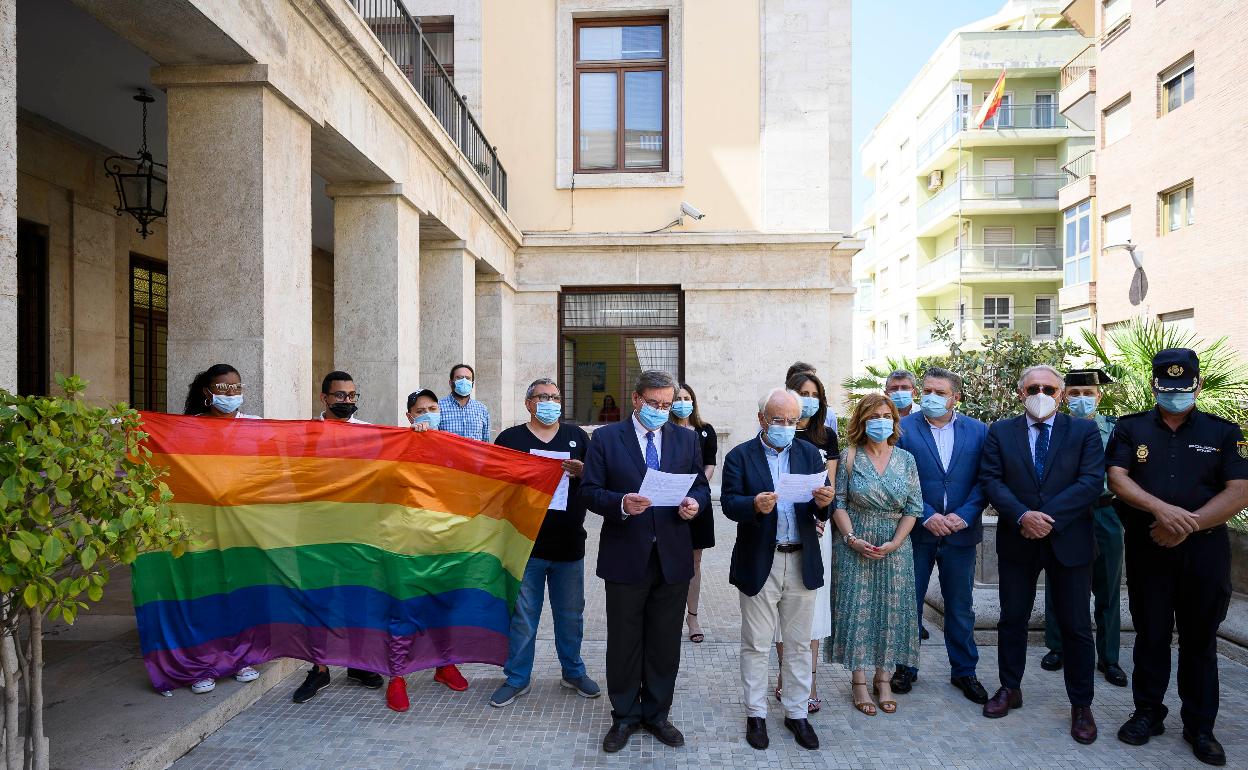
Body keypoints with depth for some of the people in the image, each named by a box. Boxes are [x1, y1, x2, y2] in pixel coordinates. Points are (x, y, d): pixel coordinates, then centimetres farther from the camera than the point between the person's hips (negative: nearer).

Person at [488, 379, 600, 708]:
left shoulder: (577, 436, 8)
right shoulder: (510, 438, 3)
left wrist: (582, 471, -12)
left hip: (569, 544, 2)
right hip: (525, 543, -2)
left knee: (571, 614, 14)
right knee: (522, 615, 7)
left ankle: (573, 672, 33)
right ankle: (517, 678, 25)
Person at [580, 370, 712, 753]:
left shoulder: (686, 439, 6)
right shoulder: (605, 438, -2)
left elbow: (701, 487, 10)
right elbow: (589, 491, -6)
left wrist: (695, 502, -13)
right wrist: (621, 504, -23)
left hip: (673, 558, 2)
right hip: (625, 557, -2)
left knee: (665, 645, 14)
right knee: (624, 643, 11)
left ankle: (657, 715, 33)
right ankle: (625, 717, 30)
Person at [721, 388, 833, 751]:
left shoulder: (810, 454, 4)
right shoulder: (740, 456, -4)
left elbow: (821, 512, -1)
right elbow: (728, 503, -13)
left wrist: (823, 502, -23)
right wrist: (754, 505, -32)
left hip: (802, 562, 3)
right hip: (759, 563, -2)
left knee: (799, 644, 15)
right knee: (755, 645, 10)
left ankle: (796, 713, 32)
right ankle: (756, 714, 27)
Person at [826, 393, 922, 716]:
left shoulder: (906, 459, 3)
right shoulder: (848, 457, -3)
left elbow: (913, 507, 1)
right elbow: (838, 503, -4)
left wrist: (895, 543, -10)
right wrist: (851, 539, -15)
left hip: (895, 547, 2)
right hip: (856, 546, -2)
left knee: (891, 609, 7)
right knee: (856, 609, 1)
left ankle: (883, 679, 21)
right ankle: (858, 681, 13)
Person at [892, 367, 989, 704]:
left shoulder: (978, 431, 2)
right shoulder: (903, 428, -5)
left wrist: (964, 515, -14)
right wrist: (927, 516, -16)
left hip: (961, 533, 2)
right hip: (916, 532, -1)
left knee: (960, 607, 14)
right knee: (908, 603, 10)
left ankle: (964, 671, 31)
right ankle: (905, 667, 26)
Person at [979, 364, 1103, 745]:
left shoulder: (1084, 431, 0)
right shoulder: (1000, 432, 3)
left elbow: (1091, 482, -11)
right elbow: (991, 480, -5)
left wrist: (1048, 517, -19)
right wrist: (1022, 516, -20)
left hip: (1069, 540, -1)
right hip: (1017, 541, 1)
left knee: (1076, 626, 8)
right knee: (1012, 619, 12)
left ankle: (1081, 705, 24)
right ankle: (1010, 689, 29)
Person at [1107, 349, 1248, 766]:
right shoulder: (1130, 428, 4)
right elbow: (1117, 479, -7)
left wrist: (1188, 525, -16)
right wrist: (1162, 510, -22)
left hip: (1205, 550, 0)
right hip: (1147, 549, 0)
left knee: (1200, 639, 10)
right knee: (1150, 634, 9)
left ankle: (1199, 726, 22)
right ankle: (1148, 713, 22)